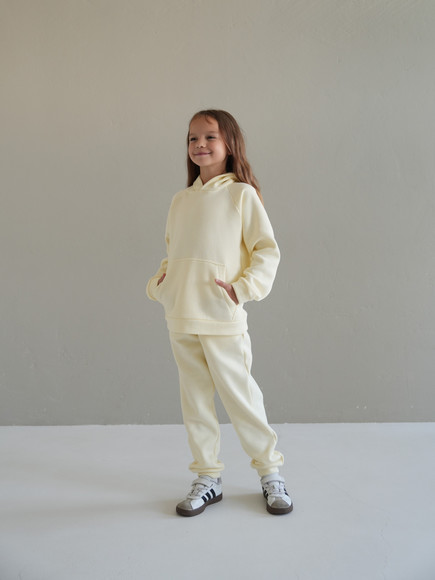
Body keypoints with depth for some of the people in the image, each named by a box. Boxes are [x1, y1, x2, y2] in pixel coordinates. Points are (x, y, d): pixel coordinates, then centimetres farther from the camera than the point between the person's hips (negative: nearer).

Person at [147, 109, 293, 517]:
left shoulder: (241, 194, -2)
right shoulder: (181, 200, 13)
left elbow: (267, 250, -4)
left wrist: (243, 288, -14)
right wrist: (158, 282, 7)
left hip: (222, 319, -5)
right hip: (180, 319, 5)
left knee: (239, 395, 1)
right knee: (194, 400, 11)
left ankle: (270, 472, 21)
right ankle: (207, 479, 24)